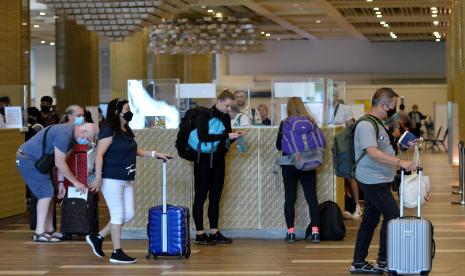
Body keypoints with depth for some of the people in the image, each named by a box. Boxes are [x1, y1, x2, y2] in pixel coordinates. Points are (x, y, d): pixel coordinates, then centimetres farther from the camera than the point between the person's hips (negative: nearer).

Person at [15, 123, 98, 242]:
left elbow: (60, 161, 8)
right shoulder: (65, 134, -26)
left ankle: (49, 230, 12)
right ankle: (39, 233, -11)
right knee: (46, 193, -12)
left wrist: (60, 182, 1)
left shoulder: (70, 134, 5)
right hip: (27, 159, -10)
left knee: (50, 193, 8)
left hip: (36, 160, 10)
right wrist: (75, 182, -15)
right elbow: (59, 163, -23)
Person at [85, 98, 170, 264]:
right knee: (118, 214, -3)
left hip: (126, 180, 9)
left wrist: (155, 154, 16)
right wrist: (98, 177, -22)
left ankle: (97, 238, 20)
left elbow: (135, 151, 24)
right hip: (111, 180, -9)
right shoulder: (108, 131, -12)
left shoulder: (127, 131, 13)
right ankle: (117, 253, 6)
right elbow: (99, 154, -17)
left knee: (128, 214, 9)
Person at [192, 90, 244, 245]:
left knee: (215, 197, 9)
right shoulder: (204, 116, -12)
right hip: (204, 161, -7)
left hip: (218, 161, 7)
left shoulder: (226, 117, 10)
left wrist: (235, 136, -5)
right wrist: (226, 135, -26)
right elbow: (202, 137, -26)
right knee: (200, 197, -1)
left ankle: (214, 233, 13)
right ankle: (200, 234, 2)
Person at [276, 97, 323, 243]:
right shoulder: (311, 122, -1)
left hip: (289, 165, -1)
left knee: (290, 198, 6)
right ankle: (315, 231, -3)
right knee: (312, 197, 4)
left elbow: (279, 146, -2)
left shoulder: (285, 123, -6)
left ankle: (290, 232, 5)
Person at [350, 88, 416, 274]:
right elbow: (373, 153, -32)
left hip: (378, 180, 10)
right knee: (393, 216, -6)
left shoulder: (377, 123, 16)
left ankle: (358, 263, 16)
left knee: (370, 220, 11)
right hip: (373, 180, -10)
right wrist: (400, 162, -37)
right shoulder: (366, 125, -19)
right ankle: (383, 262, 2)